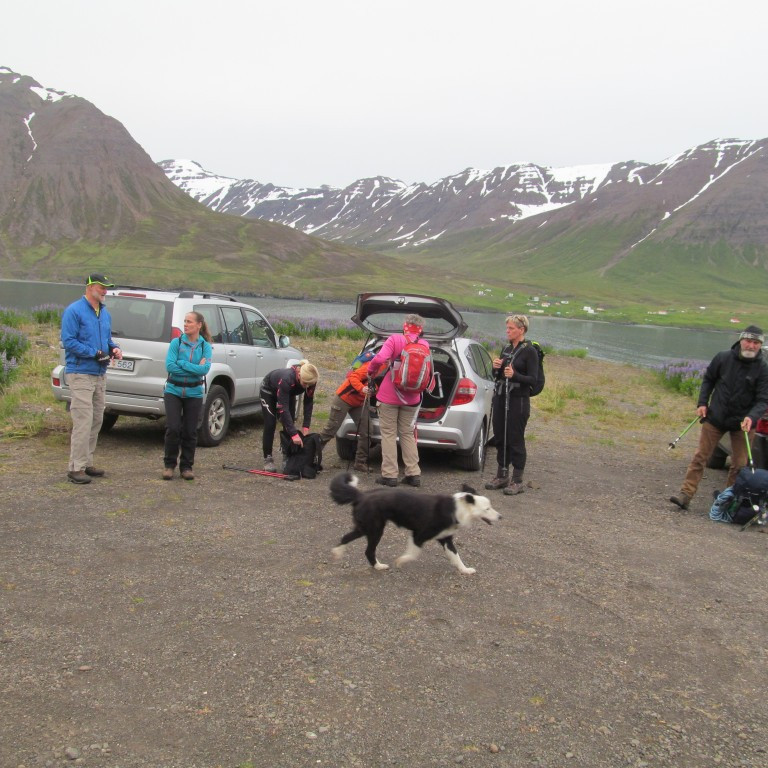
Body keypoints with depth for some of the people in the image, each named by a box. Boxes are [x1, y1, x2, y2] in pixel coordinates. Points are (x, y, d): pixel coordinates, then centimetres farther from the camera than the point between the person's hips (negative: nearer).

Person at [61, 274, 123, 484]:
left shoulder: (105, 313, 15)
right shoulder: (74, 311, -10)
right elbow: (68, 341, -16)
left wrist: (114, 348, 3)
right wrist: (94, 353, -20)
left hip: (100, 374, 9)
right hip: (81, 374, -9)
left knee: (96, 421, 12)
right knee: (83, 422, -11)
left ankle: (86, 463, 22)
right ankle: (76, 468, -6)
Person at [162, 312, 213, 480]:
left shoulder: (206, 346, 0)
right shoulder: (176, 342, -2)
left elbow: (205, 369, -14)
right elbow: (169, 366, -12)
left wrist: (181, 363, -16)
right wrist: (194, 368, -13)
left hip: (194, 393, 1)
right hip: (173, 391, -1)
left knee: (190, 431, 4)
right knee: (173, 428, -7)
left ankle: (186, 466, 17)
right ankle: (169, 465, 10)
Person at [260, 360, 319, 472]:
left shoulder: (310, 380, -31)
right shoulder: (286, 379, -46)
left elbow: (309, 402, -18)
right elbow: (283, 408, -45)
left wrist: (306, 426, -24)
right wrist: (294, 434, -48)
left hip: (288, 393, 5)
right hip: (269, 391, -5)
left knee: (289, 425, -3)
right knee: (270, 425, -10)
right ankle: (268, 459, -2)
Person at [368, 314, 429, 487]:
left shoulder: (395, 339, -10)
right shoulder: (424, 345, 0)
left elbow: (380, 358, -22)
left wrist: (372, 371, -3)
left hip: (389, 395, -3)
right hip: (411, 397, 3)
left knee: (389, 434, 5)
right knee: (408, 434, 15)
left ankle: (389, 475, 4)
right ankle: (413, 473, 13)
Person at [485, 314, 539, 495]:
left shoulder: (529, 351, -7)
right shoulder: (506, 349, 13)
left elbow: (533, 379, -12)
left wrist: (515, 375, -27)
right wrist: (496, 368, -3)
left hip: (518, 401, -7)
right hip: (500, 398, 7)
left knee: (515, 439, -3)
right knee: (500, 437, 10)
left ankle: (517, 481, 6)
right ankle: (502, 476, 22)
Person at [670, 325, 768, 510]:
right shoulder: (723, 358, -6)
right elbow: (708, 379, 10)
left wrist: (752, 417, -27)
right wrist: (702, 403, 0)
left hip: (742, 423, -1)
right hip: (715, 418, 1)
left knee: (739, 464, 6)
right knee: (700, 457, 0)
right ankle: (686, 494, 2)